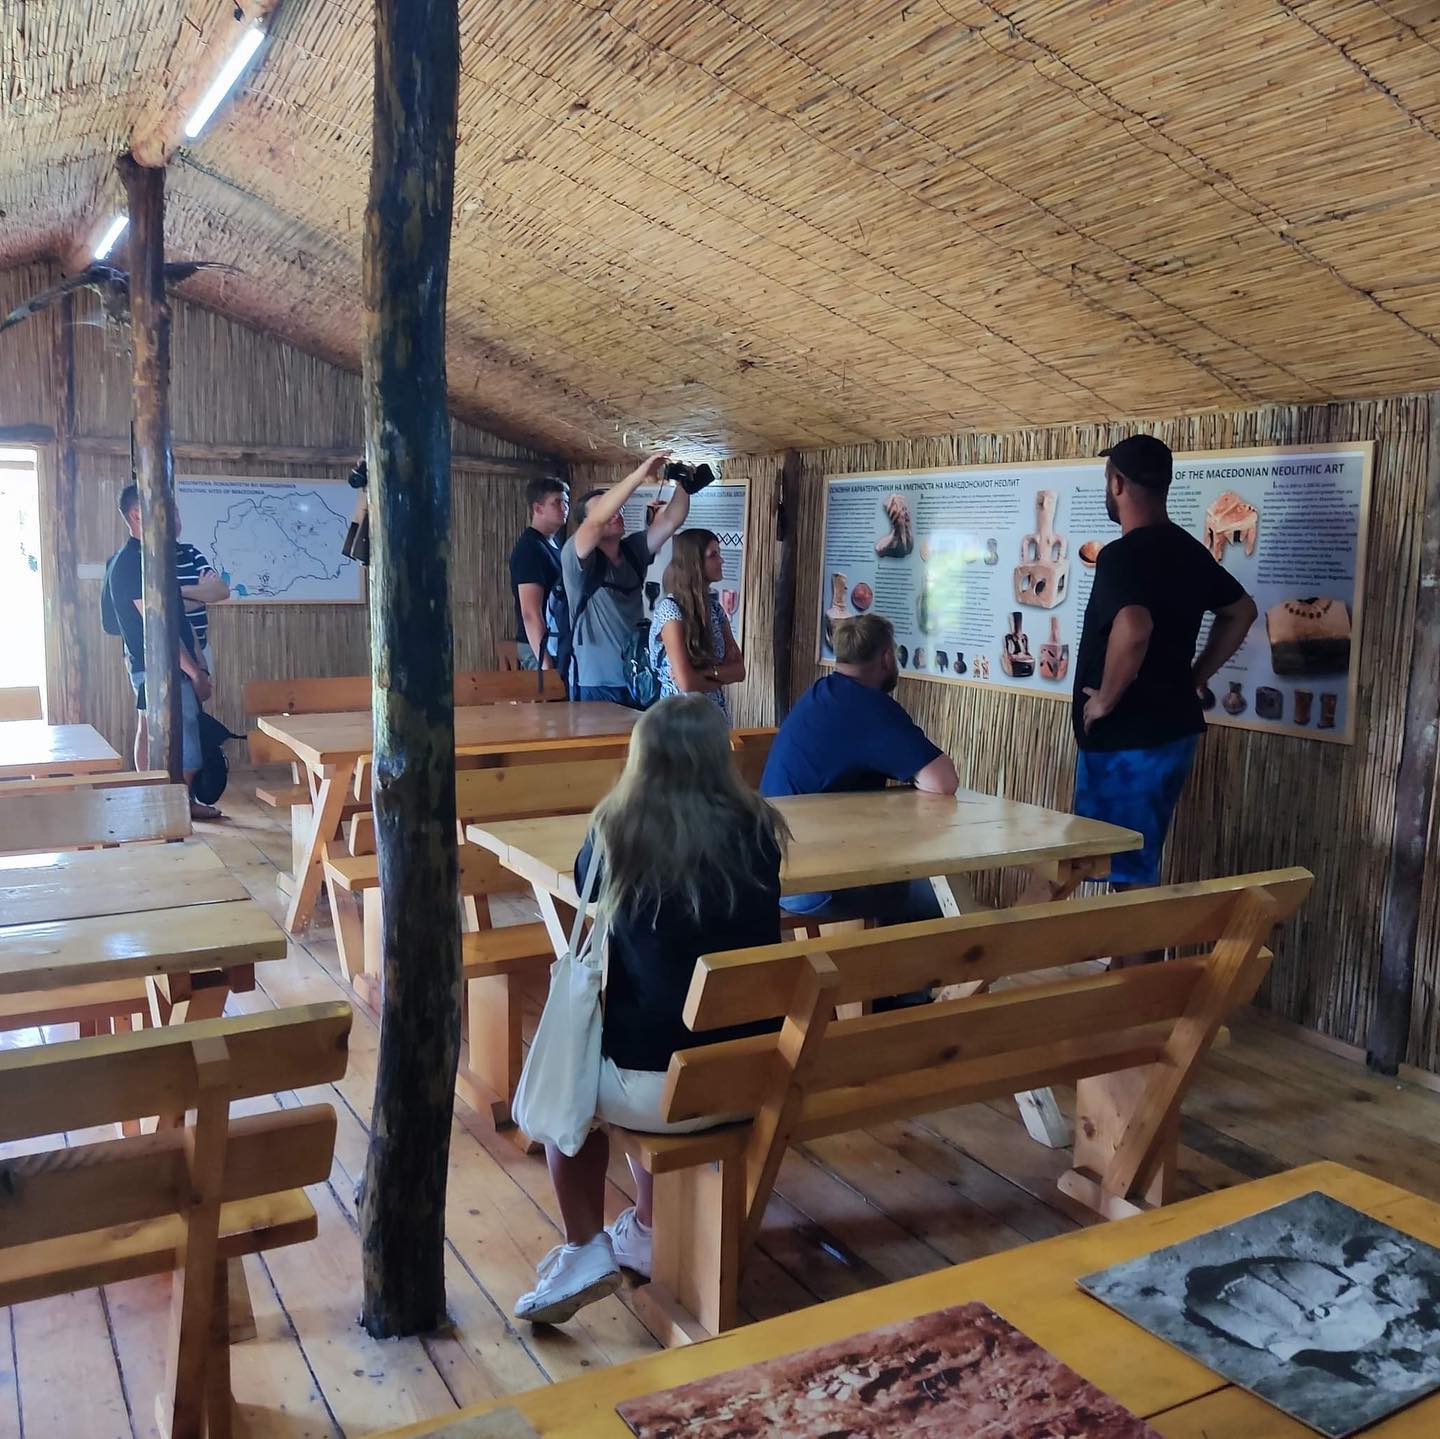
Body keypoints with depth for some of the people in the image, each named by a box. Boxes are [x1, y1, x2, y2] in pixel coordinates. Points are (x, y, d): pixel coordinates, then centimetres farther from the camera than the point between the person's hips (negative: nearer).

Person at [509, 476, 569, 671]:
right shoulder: (530, 549, -15)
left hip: (557, 645, 9)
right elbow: (531, 613, -21)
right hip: (541, 648, -9)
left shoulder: (553, 543, 14)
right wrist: (545, 662, -24)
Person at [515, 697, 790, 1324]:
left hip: (651, 1084, -3)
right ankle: (645, 1233, 40)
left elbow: (585, 890, 14)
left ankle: (585, 1249, 24)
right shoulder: (757, 833, -3)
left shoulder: (617, 831, -10)